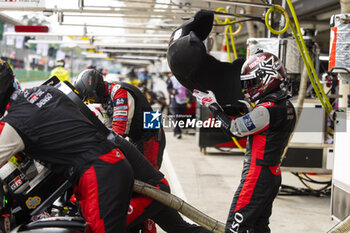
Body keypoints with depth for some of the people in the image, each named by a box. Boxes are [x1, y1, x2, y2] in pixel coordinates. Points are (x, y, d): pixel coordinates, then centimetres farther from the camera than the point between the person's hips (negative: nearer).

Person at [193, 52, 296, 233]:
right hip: (273, 174, 10)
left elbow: (233, 129, -15)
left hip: (257, 175, -10)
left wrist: (212, 104, -6)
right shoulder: (286, 106, 8)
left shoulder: (268, 110, -21)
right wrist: (248, 110, 8)